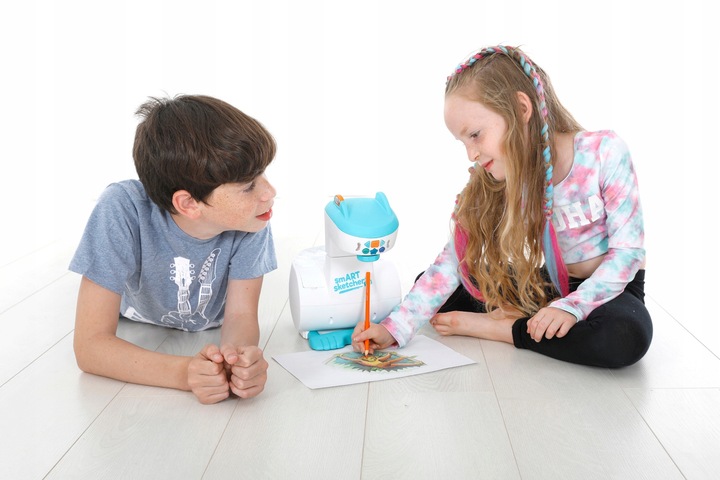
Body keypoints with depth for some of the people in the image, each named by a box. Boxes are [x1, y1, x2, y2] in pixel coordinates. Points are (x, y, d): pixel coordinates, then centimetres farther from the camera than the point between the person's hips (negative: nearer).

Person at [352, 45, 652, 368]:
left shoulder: (604, 153, -22)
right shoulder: (495, 183, -9)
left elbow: (627, 249, -19)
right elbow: (454, 261, -14)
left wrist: (572, 306, -33)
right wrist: (394, 328, -23)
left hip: (612, 287, -3)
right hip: (550, 282, 3)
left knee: (626, 336, -39)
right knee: (435, 286, -2)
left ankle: (496, 327, -21)